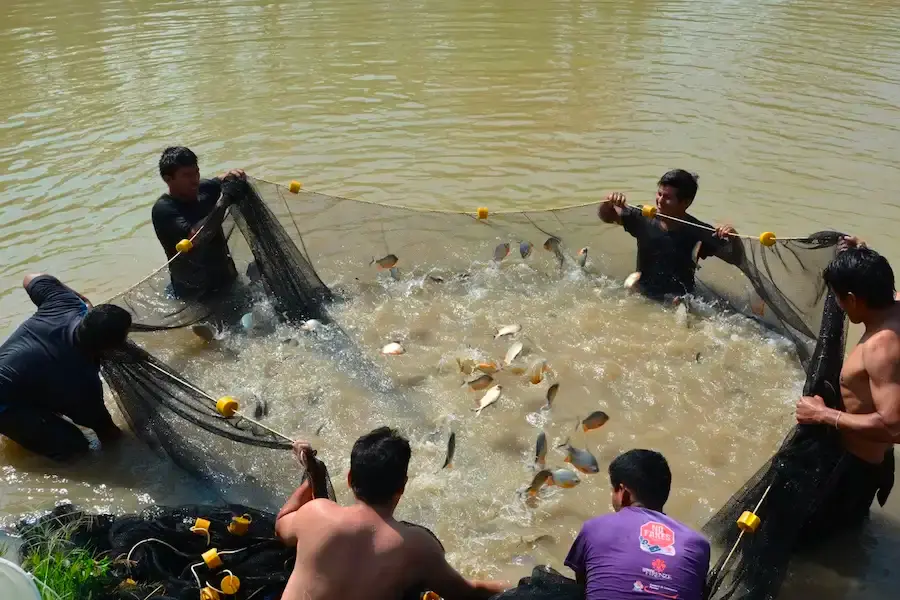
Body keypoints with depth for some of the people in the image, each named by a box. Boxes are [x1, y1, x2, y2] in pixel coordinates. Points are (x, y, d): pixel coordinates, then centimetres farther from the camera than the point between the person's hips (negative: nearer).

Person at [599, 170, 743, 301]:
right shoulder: (643, 218, -6)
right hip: (640, 298, 3)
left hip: (676, 304, -3)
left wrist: (734, 238, -32)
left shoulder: (698, 232, -13)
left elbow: (736, 260, -12)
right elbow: (605, 216, 7)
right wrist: (609, 203, -16)